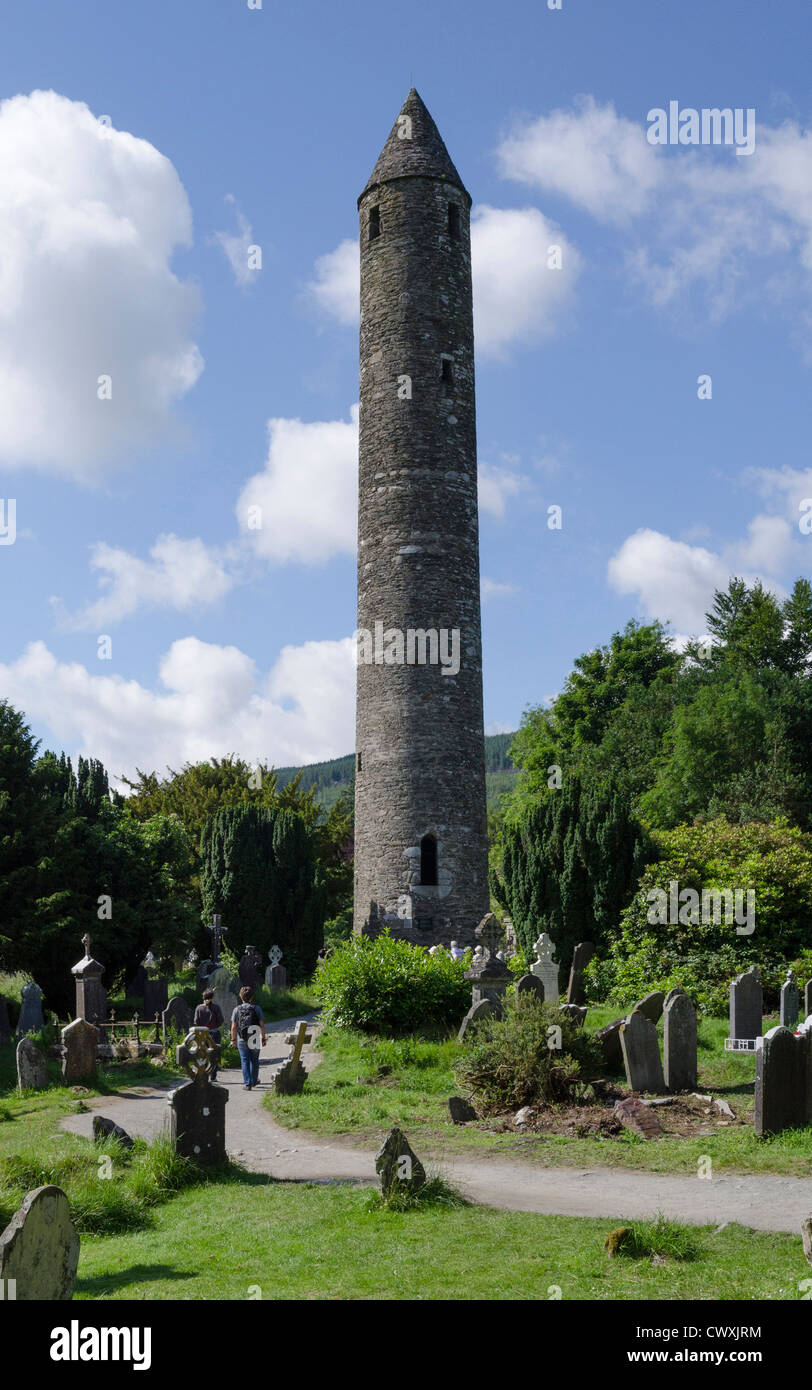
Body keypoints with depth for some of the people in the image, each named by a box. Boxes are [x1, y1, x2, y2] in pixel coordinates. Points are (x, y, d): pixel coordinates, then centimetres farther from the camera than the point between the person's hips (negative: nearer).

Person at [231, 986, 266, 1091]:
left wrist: (233, 1039, 9)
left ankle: (247, 1084, 1)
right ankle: (254, 1081, 28)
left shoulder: (237, 1009, -4)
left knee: (245, 1061, 6)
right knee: (254, 1060, 17)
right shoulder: (256, 1008, -5)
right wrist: (263, 1038, 5)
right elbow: (262, 1025, -4)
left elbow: (233, 1027, -3)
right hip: (255, 1039, 0)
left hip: (242, 1040, 0)